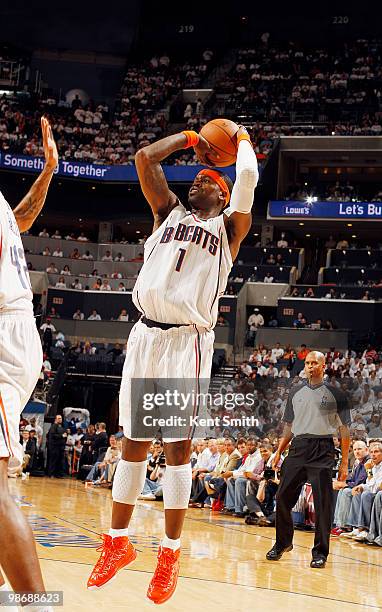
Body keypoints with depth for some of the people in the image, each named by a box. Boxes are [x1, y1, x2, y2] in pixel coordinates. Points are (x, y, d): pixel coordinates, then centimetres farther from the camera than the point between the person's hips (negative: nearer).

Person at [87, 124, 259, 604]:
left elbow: (248, 176, -4)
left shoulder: (227, 226, 10)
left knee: (177, 446, -3)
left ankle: (171, 552, 4)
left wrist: (242, 139, 14)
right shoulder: (170, 213, 20)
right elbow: (144, 158, 15)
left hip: (188, 339, -4)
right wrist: (189, 139, 23)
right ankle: (117, 542, 17)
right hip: (145, 333, 4)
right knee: (133, 441, 7)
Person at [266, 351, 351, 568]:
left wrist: (344, 463, -3)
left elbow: (344, 429, 1)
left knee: (323, 503, -5)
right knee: (283, 497, 1)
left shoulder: (335, 394, 2)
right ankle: (283, 543, 19)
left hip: (323, 450, -4)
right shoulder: (296, 392, 14)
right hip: (298, 448, 4)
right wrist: (279, 452, 11)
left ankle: (320, 553, 4)